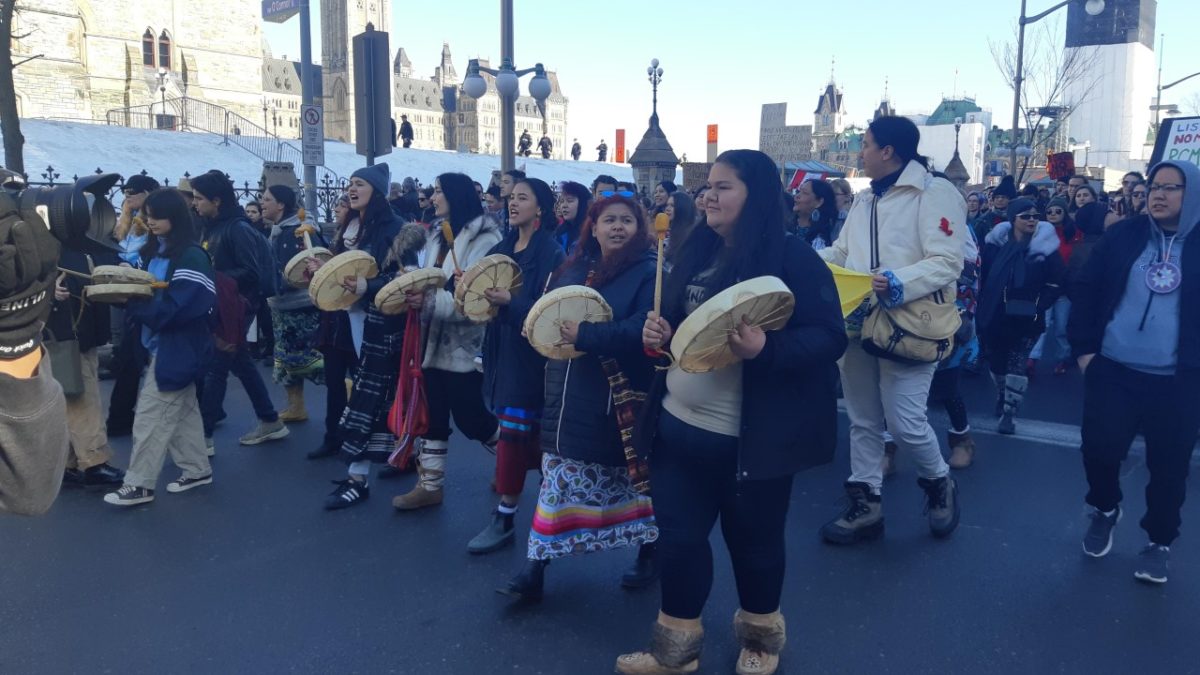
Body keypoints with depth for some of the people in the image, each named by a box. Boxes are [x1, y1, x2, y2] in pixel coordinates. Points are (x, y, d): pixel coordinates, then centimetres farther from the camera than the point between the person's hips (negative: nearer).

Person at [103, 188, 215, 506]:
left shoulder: (191, 257, -16)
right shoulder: (155, 251, 10)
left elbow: (175, 308, -22)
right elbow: (147, 293, 12)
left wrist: (131, 303, -19)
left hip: (177, 346, -9)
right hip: (162, 344, 9)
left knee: (151, 414, -4)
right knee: (182, 409, 15)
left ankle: (139, 484, 5)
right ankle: (196, 468, 26)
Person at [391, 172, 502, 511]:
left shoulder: (485, 239, -14)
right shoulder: (438, 236, 13)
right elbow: (429, 282, 14)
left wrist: (431, 302, -30)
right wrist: (412, 291, -7)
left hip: (464, 345, -7)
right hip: (433, 340, 8)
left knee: (469, 417, 3)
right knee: (432, 415, 12)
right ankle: (430, 486, 24)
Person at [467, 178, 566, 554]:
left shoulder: (551, 254, -11)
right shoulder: (501, 249, 12)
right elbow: (488, 291, 13)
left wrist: (510, 302, -29)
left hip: (531, 353, -7)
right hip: (502, 348, 7)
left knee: (512, 431, -6)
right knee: (531, 433, 14)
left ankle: (504, 519, 4)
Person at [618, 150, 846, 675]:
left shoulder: (791, 256, -11)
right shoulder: (697, 251, 10)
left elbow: (829, 337, -16)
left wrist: (766, 348, -32)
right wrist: (660, 333, -3)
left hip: (752, 436, -6)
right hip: (679, 425, 6)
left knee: (753, 539, 13)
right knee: (678, 535, 12)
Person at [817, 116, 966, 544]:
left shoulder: (936, 192, -9)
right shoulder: (864, 200, 16)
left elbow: (947, 262, -18)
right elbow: (841, 254, 19)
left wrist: (898, 284, -29)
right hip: (858, 324, 8)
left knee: (905, 422, -5)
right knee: (862, 420, 12)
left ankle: (939, 484, 25)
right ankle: (866, 504, 24)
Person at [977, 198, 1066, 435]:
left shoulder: (1046, 245, -3)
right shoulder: (996, 242, 0)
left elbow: (1056, 283, -3)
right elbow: (983, 275, 6)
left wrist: (1039, 307, -10)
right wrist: (983, 304, 1)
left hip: (1026, 319, -2)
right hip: (994, 316, 2)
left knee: (1017, 364, -2)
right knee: (996, 360, 16)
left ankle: (1008, 413, 3)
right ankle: (1001, 398, 40)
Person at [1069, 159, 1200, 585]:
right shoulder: (1123, 236, 3)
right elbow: (1084, 289, 5)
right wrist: (1083, 348, 0)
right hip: (1114, 371, 1)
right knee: (1099, 448, 1)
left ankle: (1160, 541, 28)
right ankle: (1105, 510, 31)